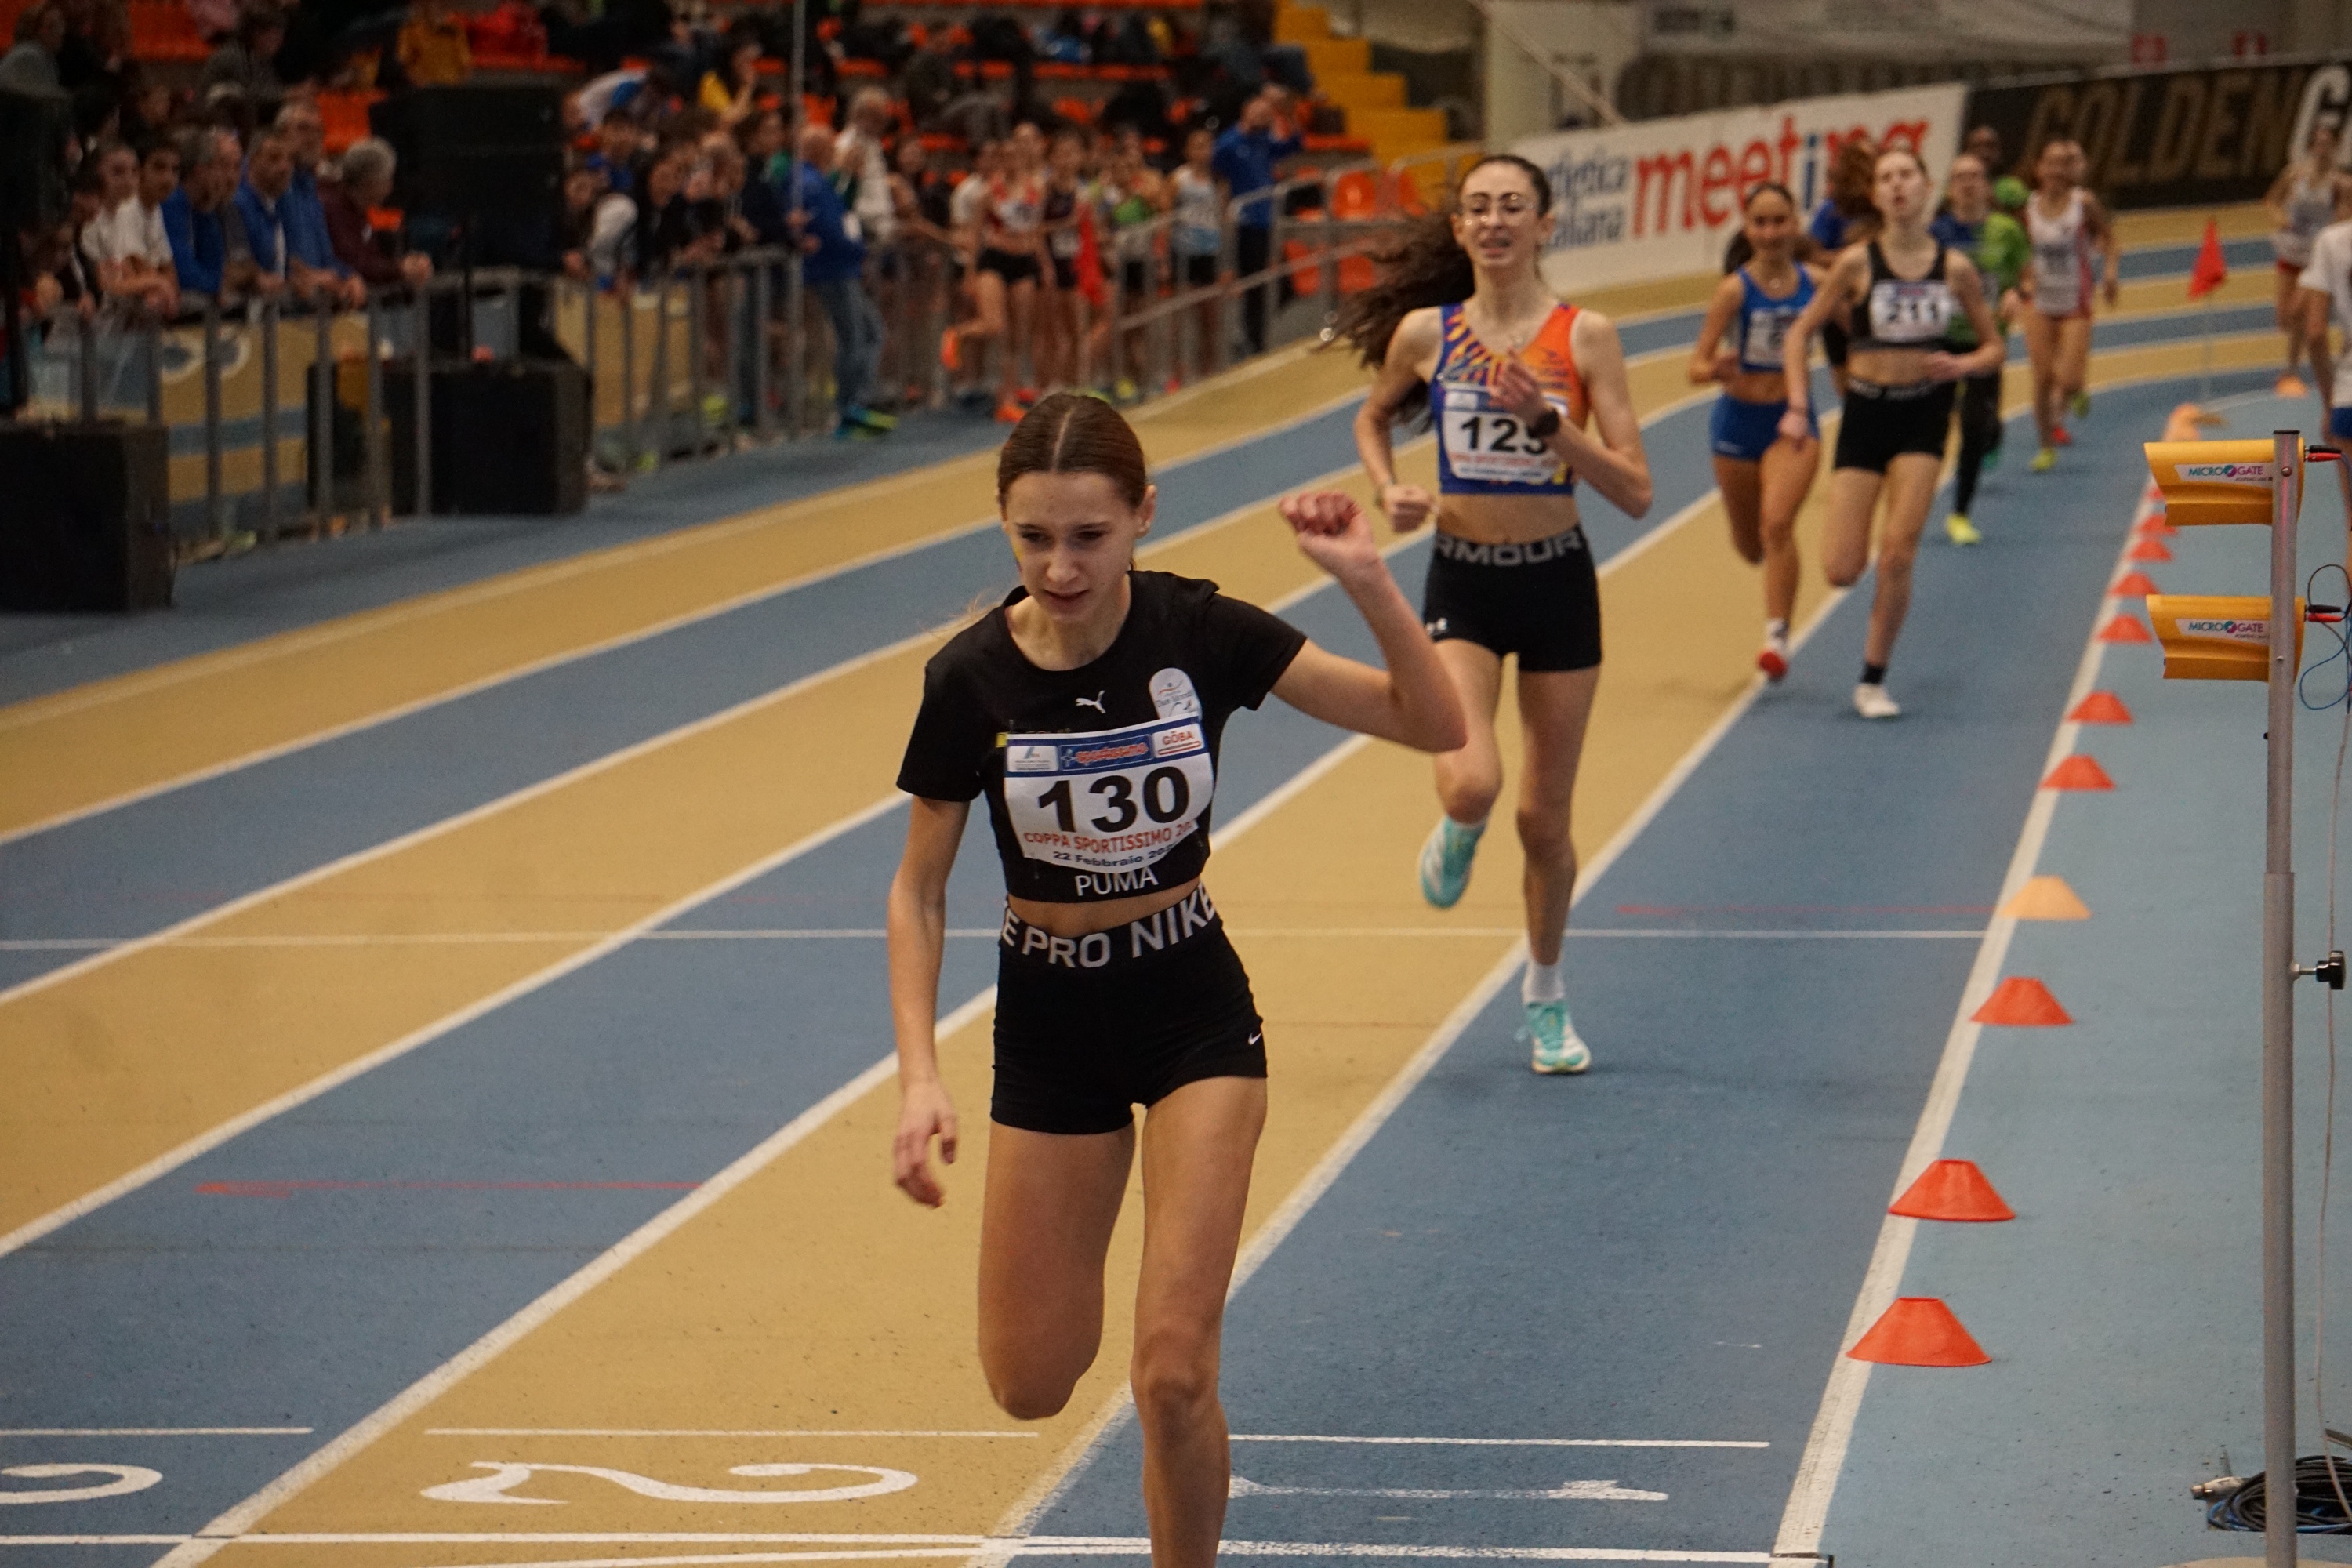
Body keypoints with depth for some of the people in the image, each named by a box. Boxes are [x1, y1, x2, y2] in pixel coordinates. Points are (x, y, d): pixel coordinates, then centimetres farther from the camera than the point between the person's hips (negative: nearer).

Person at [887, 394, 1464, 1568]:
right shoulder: (972, 680, -14)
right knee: (1031, 1384, 6)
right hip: (1048, 1018, 1)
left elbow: (1433, 724, -12)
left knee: (1172, 1372, -13)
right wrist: (919, 1075, -14)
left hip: (1192, 1002, -1)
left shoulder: (1199, 632, -14)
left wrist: (1367, 580, -28)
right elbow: (918, 889, -3)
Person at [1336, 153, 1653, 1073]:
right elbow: (1374, 419, 18)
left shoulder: (1584, 337, -7)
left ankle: (1545, 991, 32)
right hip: (1462, 585, 0)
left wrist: (1547, 420, -22)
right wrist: (1389, 490, -2)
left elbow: (1635, 492, -10)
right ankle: (1455, 840, 17)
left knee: (1545, 815, 8)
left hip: (1558, 583, 0)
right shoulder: (1425, 333, -3)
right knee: (1470, 784, -22)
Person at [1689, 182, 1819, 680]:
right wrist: (1718, 370, -35)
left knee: (1778, 522, -23)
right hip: (1739, 420, 0)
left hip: (1794, 419, 0)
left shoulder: (1816, 283, -5)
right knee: (1749, 545, 14)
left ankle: (1778, 634, -19)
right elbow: (1697, 366, -14)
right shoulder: (1735, 289, -12)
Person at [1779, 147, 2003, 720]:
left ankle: (1873, 680, 3)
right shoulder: (1858, 264, -5)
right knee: (1843, 571, -6)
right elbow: (1801, 333, 3)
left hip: (1922, 417, 0)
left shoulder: (1955, 268, -1)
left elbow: (1994, 347, 9)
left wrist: (1963, 365, -12)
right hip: (1865, 413, 0)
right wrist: (1798, 407, -7)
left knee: (1898, 552, -12)